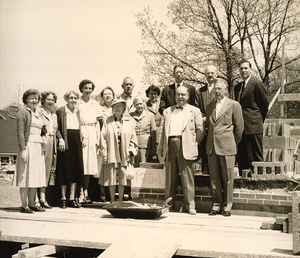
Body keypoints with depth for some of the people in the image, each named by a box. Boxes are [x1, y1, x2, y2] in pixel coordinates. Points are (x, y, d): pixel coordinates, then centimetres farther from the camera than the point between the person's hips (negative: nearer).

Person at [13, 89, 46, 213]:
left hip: (38, 147, 8)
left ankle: (32, 204, 14)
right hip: (28, 145, -8)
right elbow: (20, 132, -11)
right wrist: (23, 149, -18)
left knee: (35, 176, 8)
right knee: (26, 176, -5)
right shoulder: (23, 112, -4)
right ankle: (24, 205, -1)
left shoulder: (37, 113, 19)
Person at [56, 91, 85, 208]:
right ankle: (63, 198, 6)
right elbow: (57, 128, -6)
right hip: (65, 141, -6)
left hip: (76, 141, 6)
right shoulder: (60, 111, -1)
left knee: (76, 169, 4)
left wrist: (82, 138, 8)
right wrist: (60, 139, -19)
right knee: (64, 169, -2)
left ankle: (72, 198, 9)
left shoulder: (77, 111, 17)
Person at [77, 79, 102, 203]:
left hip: (92, 134, 3)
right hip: (80, 133, -3)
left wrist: (98, 139, 7)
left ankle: (86, 191, 9)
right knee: (80, 162, -7)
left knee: (90, 162, 2)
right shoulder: (77, 103, 3)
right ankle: (80, 191, -3)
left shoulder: (95, 104, 14)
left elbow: (97, 123, 14)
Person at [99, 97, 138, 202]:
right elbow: (103, 137, 2)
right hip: (111, 155, 0)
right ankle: (112, 201, 12)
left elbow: (133, 139, 8)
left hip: (124, 156, 1)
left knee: (122, 178, 3)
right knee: (111, 178, 2)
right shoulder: (108, 121, 4)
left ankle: (120, 201, 13)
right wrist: (104, 153, -4)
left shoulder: (129, 122, 6)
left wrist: (130, 152, 0)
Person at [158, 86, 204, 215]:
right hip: (170, 145, 3)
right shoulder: (167, 111, 19)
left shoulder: (194, 111, 10)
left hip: (185, 146, -3)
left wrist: (194, 143, 2)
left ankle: (190, 206, 2)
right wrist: (161, 148, 10)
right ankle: (169, 205, 11)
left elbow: (200, 129, 7)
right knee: (170, 178, 4)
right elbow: (163, 130, 16)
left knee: (188, 178, -4)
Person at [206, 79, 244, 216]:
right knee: (214, 178, 6)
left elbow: (239, 127, 3)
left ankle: (227, 206, 10)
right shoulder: (210, 106, 14)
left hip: (227, 147, -4)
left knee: (227, 178, 0)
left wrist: (233, 143, 9)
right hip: (211, 147, 4)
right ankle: (216, 204, 16)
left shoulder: (234, 105, 0)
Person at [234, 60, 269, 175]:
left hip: (253, 127, -7)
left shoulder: (257, 84, -5)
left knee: (256, 156, -3)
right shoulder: (237, 87, 16)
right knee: (242, 157, 10)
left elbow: (265, 105, 0)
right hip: (241, 127, 7)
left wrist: (259, 121, 6)